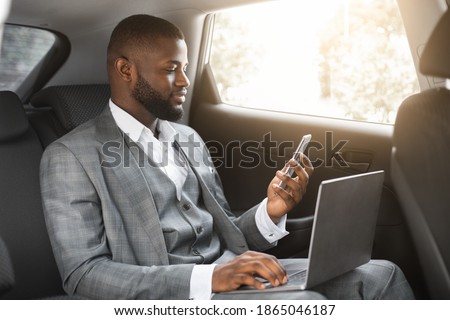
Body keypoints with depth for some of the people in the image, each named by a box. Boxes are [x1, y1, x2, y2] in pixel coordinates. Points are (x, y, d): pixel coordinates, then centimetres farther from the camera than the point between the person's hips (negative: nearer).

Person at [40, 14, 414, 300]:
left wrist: (271, 212, -6)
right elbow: (84, 273, -13)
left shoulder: (189, 139, 16)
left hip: (233, 278, 6)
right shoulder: (71, 156, -4)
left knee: (380, 276, -12)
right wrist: (207, 277, -24)